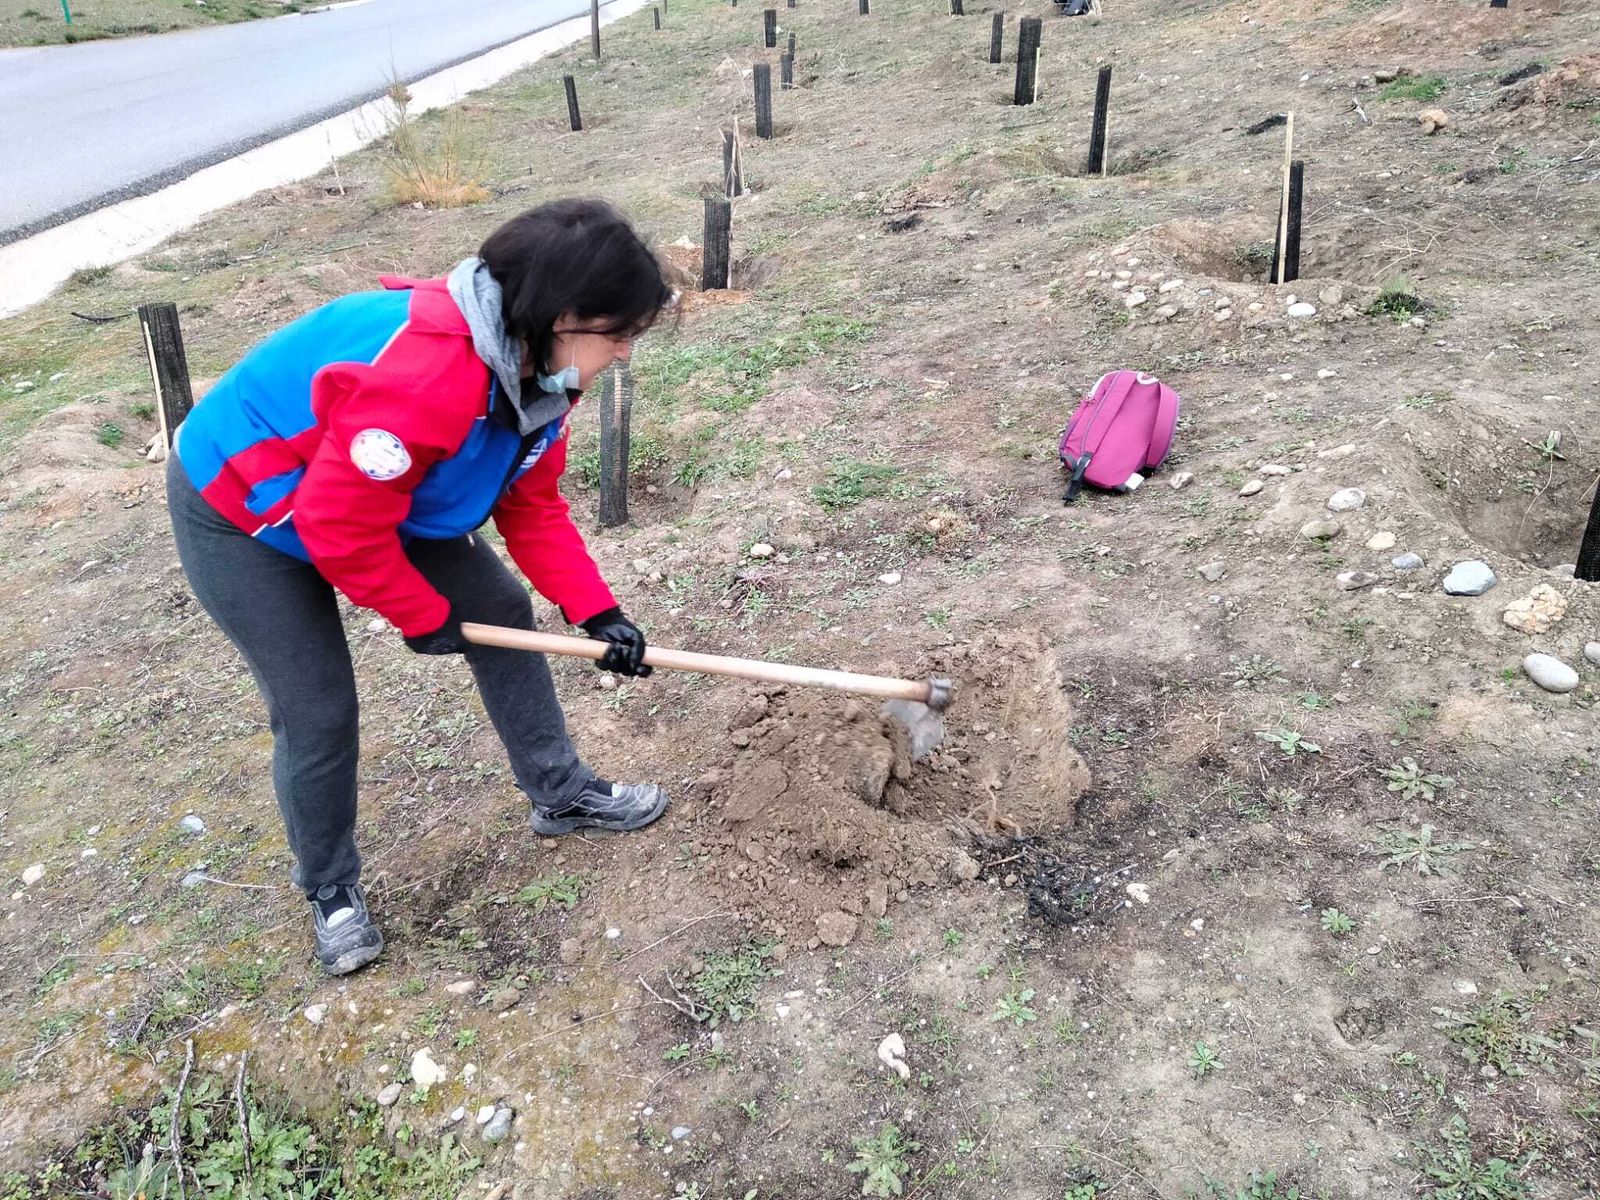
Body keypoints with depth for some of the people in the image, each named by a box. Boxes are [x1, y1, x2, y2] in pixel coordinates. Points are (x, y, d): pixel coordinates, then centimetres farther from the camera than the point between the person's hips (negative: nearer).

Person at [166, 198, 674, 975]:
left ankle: (560, 794, 24)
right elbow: (342, 528, -33)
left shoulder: (536, 366, -11)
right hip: (244, 512, -8)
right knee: (318, 714, -3)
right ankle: (330, 888, 24)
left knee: (504, 613, 7)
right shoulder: (423, 375, -41)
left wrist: (595, 611, -9)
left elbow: (532, 507, -2)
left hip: (386, 498, 8)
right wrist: (424, 618, -17)